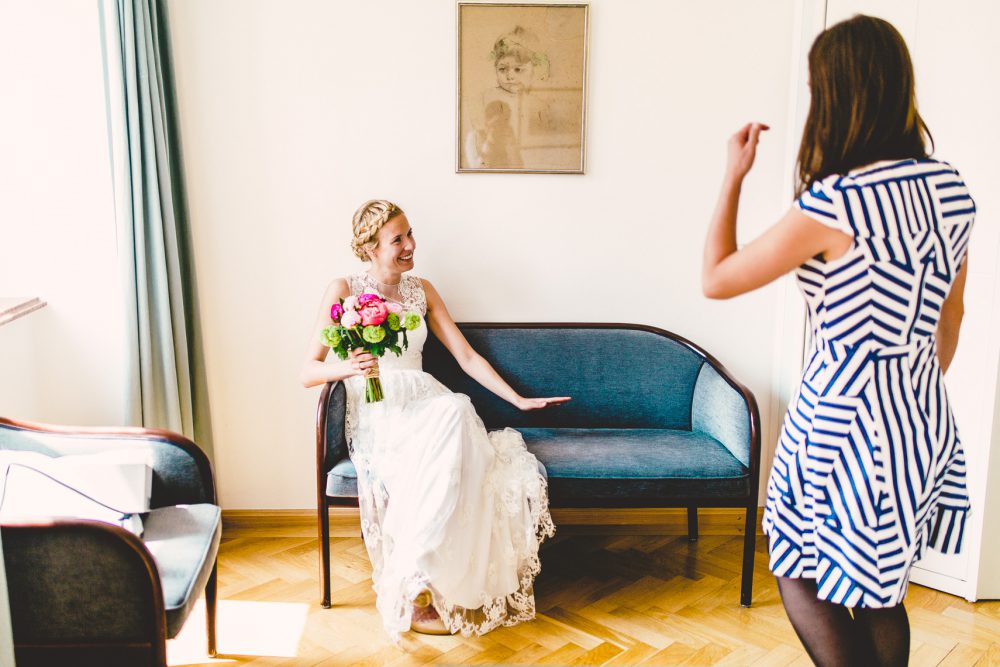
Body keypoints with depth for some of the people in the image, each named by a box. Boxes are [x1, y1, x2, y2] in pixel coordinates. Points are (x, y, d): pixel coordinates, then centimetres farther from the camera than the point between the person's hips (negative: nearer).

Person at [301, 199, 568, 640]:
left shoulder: (421, 290, 17)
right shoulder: (343, 290, 3)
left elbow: (467, 357, 15)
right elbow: (308, 372, -2)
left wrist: (519, 400, 7)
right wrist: (348, 367, -23)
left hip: (424, 406, 5)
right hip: (376, 416, -4)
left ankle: (414, 591, -28)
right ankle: (412, 593, -32)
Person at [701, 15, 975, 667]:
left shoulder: (833, 204, -22)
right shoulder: (952, 187, 1)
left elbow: (717, 279, -13)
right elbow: (951, 314, 11)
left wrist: (734, 176, -4)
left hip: (847, 418, -7)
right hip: (923, 419, 8)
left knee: (800, 574, 13)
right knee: (880, 589, 22)